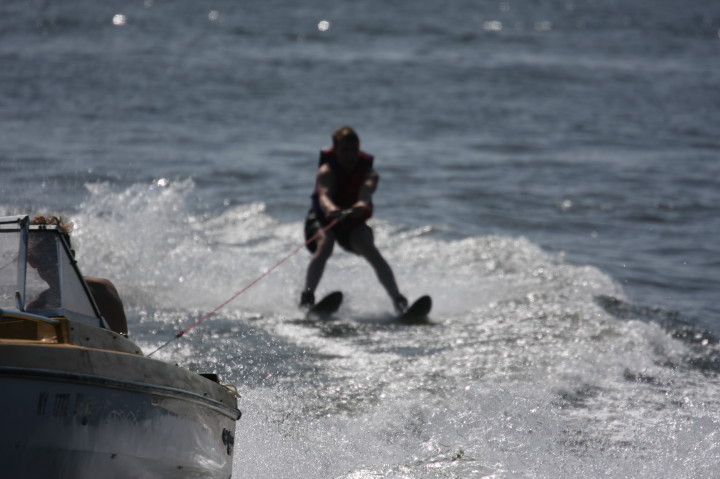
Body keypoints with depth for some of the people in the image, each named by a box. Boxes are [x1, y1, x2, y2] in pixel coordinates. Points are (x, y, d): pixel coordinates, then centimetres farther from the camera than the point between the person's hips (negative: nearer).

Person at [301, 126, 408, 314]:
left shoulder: (368, 172, -12)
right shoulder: (327, 170, -20)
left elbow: (366, 191, -35)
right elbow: (324, 195, -41)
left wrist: (361, 206, -60)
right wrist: (331, 209, -65)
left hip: (353, 222, 2)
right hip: (322, 220, -2)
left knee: (371, 252, -23)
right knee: (324, 246, -34)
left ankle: (398, 300, -24)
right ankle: (307, 295, -39)